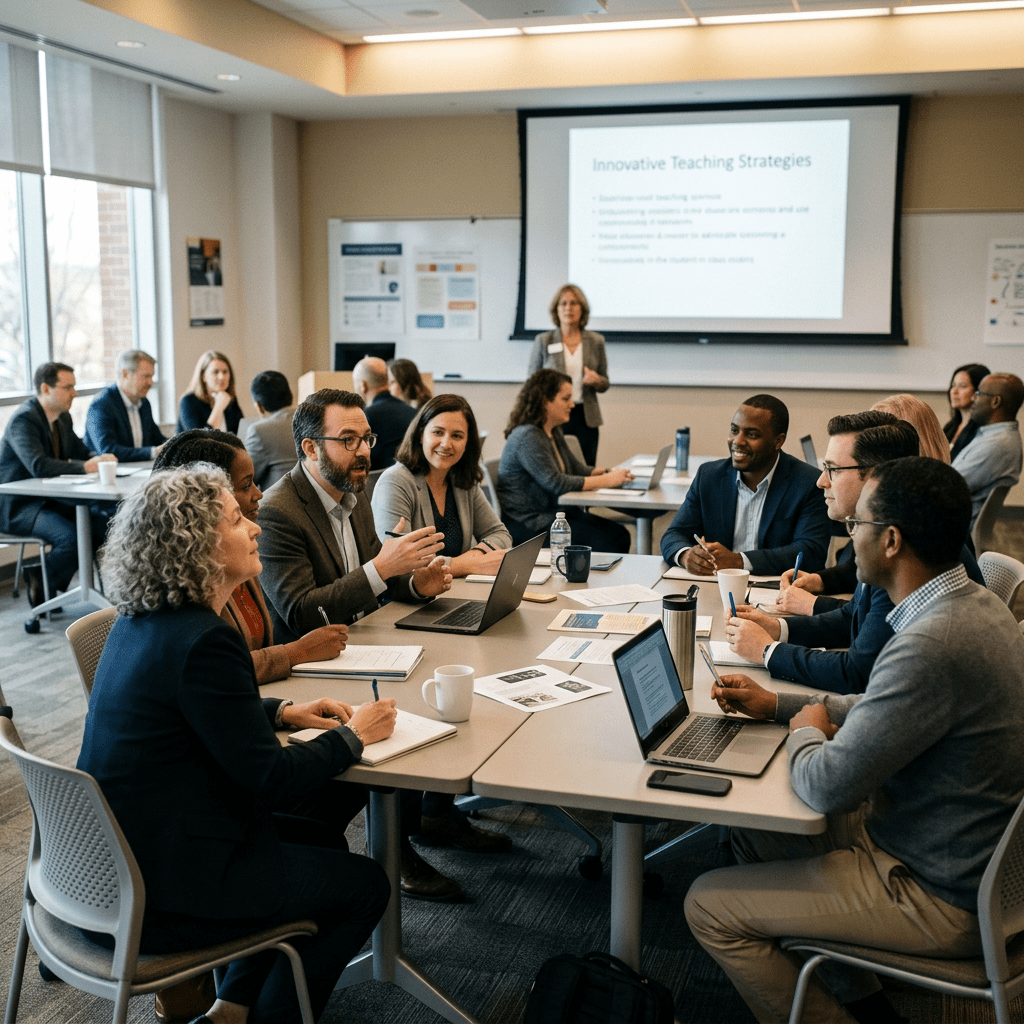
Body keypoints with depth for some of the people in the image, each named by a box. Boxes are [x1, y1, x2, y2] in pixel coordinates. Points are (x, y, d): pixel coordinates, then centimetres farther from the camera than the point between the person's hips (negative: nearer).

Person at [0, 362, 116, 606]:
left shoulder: (63, 418, 10)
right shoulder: (24, 419, -19)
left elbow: (82, 452, 15)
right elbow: (38, 466, -32)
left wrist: (99, 459, -9)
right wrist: (85, 466, -32)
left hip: (50, 500, 9)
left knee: (104, 526, -5)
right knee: (70, 536, -30)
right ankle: (39, 586, -3)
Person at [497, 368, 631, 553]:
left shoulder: (553, 433, 14)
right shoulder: (527, 437, -18)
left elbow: (576, 468, 18)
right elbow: (556, 483, -23)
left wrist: (610, 472, -1)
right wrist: (606, 480, -21)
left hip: (554, 511, 10)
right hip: (527, 523, -10)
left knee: (620, 535, -6)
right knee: (603, 544, -21)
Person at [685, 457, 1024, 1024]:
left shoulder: (931, 646, -34)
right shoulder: (972, 603, 0)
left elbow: (827, 787, -28)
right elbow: (892, 709, 15)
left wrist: (805, 732, -6)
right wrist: (776, 704, 11)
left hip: (943, 900, -10)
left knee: (709, 906, -4)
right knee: (752, 826, 20)